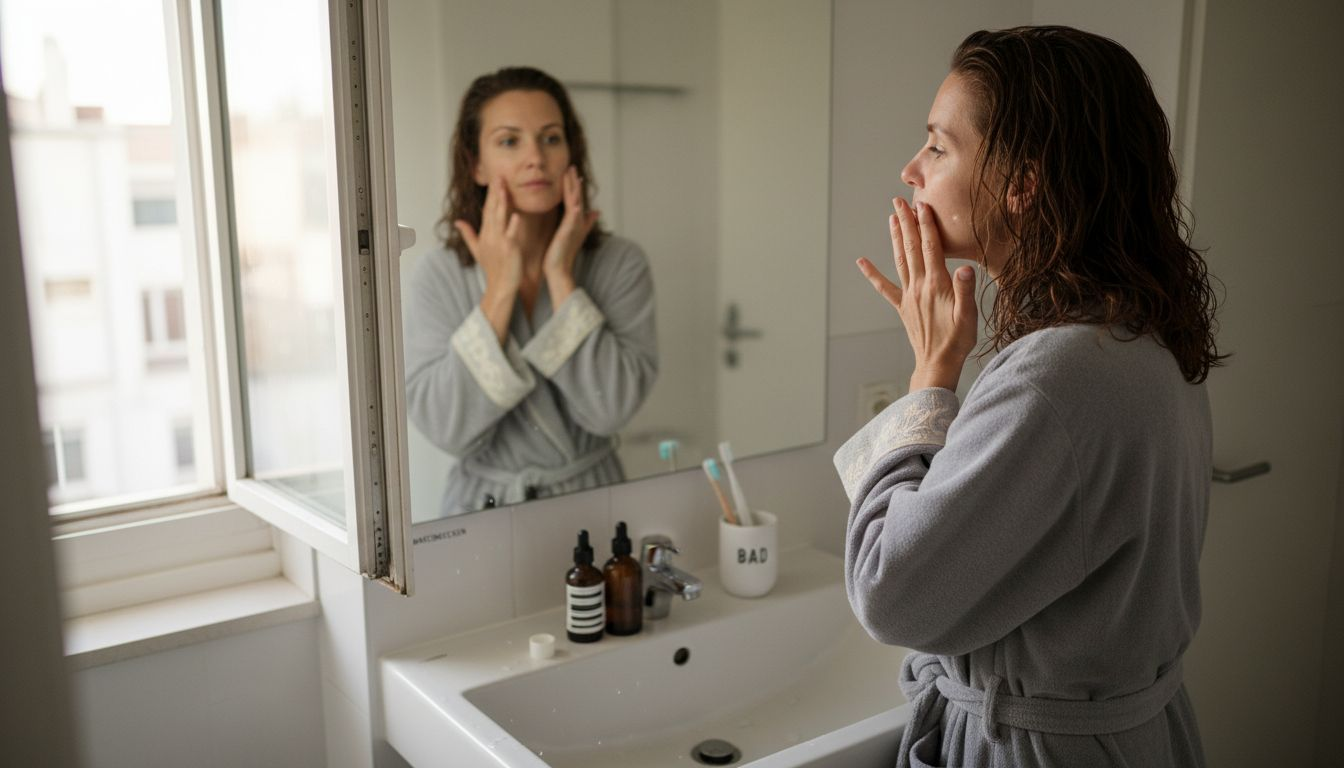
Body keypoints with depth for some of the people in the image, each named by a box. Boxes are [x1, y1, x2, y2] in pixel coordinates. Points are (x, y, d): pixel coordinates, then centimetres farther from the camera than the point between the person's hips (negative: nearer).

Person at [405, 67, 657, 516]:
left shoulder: (621, 264, -5)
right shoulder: (438, 277, -4)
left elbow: (609, 410, -14)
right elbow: (449, 431, -13)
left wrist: (561, 278, -14)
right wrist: (500, 288, -15)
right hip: (483, 506, -1)